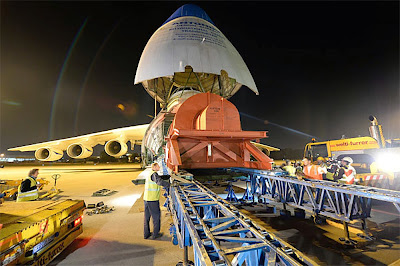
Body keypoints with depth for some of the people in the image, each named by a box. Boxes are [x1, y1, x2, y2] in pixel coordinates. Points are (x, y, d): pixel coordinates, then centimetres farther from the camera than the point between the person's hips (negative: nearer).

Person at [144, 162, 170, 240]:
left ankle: (146, 234, 29)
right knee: (156, 216, 6)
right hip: (153, 200, -9)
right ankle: (155, 234, 17)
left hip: (146, 199, 9)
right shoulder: (154, 174, -14)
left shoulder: (150, 175, 15)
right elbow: (160, 182, -30)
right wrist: (170, 185, -25)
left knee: (147, 217, 17)